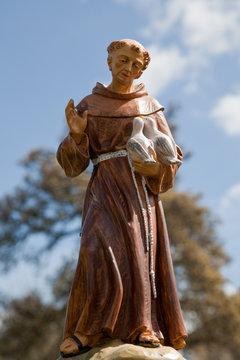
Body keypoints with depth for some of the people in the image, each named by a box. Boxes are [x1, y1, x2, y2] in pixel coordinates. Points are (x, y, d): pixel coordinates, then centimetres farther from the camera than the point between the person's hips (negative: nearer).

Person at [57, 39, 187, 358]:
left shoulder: (150, 106, 14)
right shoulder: (88, 106, 12)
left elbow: (171, 155, 10)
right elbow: (73, 163, 5)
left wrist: (155, 168, -12)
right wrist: (76, 133, -15)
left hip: (142, 189, 2)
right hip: (106, 188, -1)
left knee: (142, 253, -11)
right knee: (102, 249, -21)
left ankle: (143, 329, -6)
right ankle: (88, 331, -18)